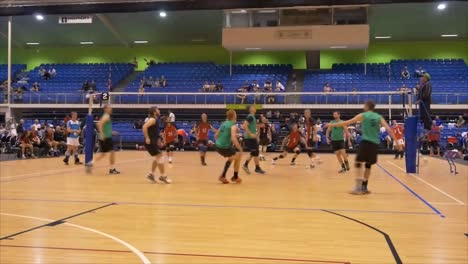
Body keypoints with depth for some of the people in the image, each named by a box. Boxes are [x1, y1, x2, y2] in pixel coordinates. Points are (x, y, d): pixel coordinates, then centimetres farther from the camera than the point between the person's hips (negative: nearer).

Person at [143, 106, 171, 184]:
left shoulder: (155, 120, 17)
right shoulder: (152, 119, -14)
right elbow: (144, 127, -27)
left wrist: (158, 140, 23)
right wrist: (147, 138, -27)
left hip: (153, 142, 10)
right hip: (150, 142, -10)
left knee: (158, 158, 17)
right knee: (160, 158, -7)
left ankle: (151, 174, 21)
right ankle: (163, 176, -2)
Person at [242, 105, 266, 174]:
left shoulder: (252, 117, 14)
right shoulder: (250, 117, -15)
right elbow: (244, 126, -26)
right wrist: (251, 134, -26)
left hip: (250, 137, 10)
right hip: (250, 138, -10)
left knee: (253, 153, 15)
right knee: (255, 153, -3)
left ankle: (245, 165, 15)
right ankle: (257, 168, 5)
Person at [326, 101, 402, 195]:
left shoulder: (362, 115, 4)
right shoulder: (379, 117, 12)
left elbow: (347, 123, 6)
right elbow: (389, 129, 3)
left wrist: (332, 125, 15)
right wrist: (397, 142, 5)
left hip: (366, 142, -4)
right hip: (375, 144, 4)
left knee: (358, 163, -1)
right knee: (368, 165, 17)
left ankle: (358, 187, -15)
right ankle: (364, 187, 19)